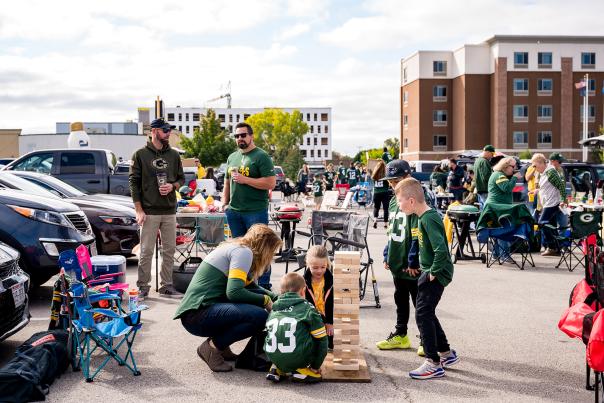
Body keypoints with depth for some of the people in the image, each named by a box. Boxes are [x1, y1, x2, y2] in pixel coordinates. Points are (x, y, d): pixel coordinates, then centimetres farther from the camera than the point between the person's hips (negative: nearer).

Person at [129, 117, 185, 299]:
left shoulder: (173, 155, 11)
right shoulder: (140, 155, -1)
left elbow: (181, 178, 18)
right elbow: (134, 182, -2)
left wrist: (172, 186, -6)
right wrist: (139, 210, -8)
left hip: (170, 211, 4)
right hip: (149, 211, -4)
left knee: (169, 250, 7)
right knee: (146, 251, -1)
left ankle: (167, 286, 16)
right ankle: (143, 287, 8)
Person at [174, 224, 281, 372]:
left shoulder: (235, 248, 20)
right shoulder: (243, 251, -9)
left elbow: (251, 287, 30)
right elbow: (234, 292, -21)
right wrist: (265, 300, -7)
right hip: (197, 315, -10)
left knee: (259, 295, 7)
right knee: (260, 316, -22)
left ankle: (221, 345, 10)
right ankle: (212, 346, -8)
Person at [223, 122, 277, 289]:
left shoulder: (261, 156, -5)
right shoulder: (232, 157, 17)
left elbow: (271, 183, -14)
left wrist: (245, 180, -16)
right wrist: (225, 203, 13)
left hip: (256, 212, -6)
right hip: (234, 211, 7)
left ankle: (264, 286, 2)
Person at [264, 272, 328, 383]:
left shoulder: (273, 310, 18)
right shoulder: (308, 308, 6)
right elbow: (321, 339, 6)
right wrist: (316, 366, 16)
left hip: (274, 358, 6)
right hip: (298, 359, -6)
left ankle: (277, 369, 13)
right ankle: (300, 371, 3)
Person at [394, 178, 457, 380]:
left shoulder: (429, 219, -22)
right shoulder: (425, 216, 8)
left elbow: (441, 250, -32)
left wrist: (433, 272, -21)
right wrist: (429, 272, 15)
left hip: (436, 273, -10)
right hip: (430, 271, 10)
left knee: (423, 314, -7)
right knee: (427, 313, 18)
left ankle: (433, 364, 0)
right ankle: (446, 353, 32)